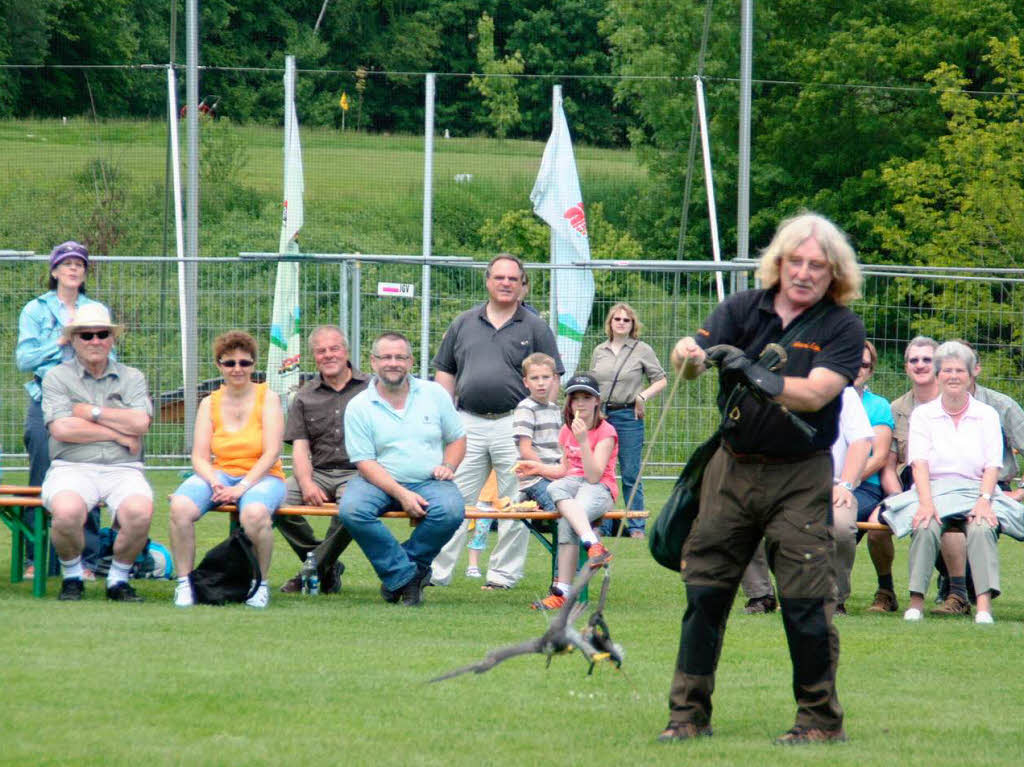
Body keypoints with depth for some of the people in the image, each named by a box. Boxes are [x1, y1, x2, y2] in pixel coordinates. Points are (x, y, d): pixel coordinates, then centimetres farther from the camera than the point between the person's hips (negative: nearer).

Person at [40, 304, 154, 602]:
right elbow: (61, 429, -6)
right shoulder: (57, 377, 10)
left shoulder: (132, 378, 16)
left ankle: (118, 579, -5)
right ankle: (72, 577, -5)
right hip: (71, 468, -2)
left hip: (123, 469, 2)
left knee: (139, 511, -32)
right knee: (66, 512, -36)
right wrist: (118, 434, -3)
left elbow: (140, 423, -2)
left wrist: (91, 413, -1)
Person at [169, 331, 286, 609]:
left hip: (262, 476, -3)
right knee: (180, 507, -30)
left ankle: (260, 583, -16)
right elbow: (199, 457, 3)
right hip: (219, 474, 3)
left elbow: (271, 454, -7)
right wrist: (215, 483, -19)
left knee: (254, 513, -39)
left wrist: (242, 487, -19)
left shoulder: (267, 398, 2)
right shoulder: (209, 404, 11)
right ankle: (184, 583, -19)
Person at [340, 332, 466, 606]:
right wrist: (402, 495, -19)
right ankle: (406, 576, -22)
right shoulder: (359, 406, 1)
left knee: (451, 510, -32)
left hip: (429, 481, 1)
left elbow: (457, 438, 19)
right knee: (351, 509, -33)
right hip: (380, 482, -1)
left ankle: (397, 574, -13)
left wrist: (448, 466, -4)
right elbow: (365, 462, -6)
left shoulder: (434, 394, 10)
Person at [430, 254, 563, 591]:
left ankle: (504, 573, 8)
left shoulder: (535, 329, 6)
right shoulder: (463, 324, 13)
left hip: (515, 424, -2)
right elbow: (445, 373, 16)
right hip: (468, 423, 2)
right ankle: (436, 571, 0)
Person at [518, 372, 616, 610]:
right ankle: (593, 544, -53)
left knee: (567, 521, -39)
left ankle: (562, 590, -42)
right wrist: (539, 468, 8)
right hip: (572, 483, 5)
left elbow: (594, 476, -16)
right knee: (555, 488, -37)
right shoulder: (567, 431, 14)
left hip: (599, 489, -5)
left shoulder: (606, 432, -5)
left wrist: (583, 441, -25)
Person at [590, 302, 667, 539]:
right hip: (601, 415, 4)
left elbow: (661, 380, 4)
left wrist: (643, 396, -10)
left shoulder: (642, 351, 3)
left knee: (631, 474, -2)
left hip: (628, 416, -4)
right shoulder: (599, 351, 14)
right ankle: (602, 525, 10)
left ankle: (636, 526, 3)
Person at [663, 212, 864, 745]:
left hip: (800, 477, -3)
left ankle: (821, 719, 5)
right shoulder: (744, 310, 4)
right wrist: (690, 355, -34)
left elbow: (817, 393, -18)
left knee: (805, 600, -7)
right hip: (732, 468, 3)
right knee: (704, 590, 4)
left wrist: (761, 379, -35)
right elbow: (693, 351, -10)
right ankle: (688, 714, 12)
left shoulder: (842, 329, -3)